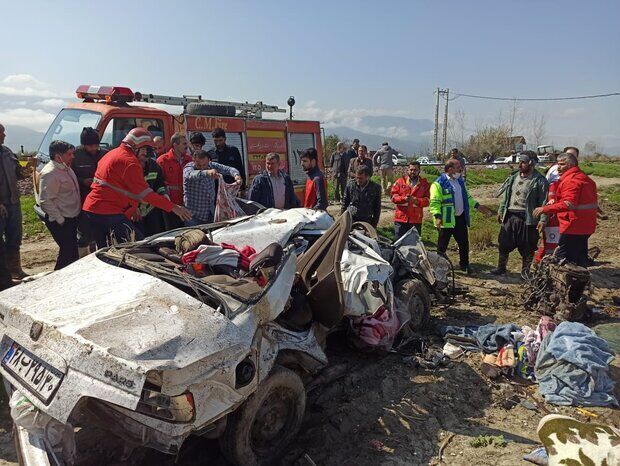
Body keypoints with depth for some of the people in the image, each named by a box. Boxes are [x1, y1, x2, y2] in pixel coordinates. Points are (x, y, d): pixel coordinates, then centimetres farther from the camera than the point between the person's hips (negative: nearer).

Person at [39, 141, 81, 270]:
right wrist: (60, 220, -20)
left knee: (73, 249, 18)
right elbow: (46, 201, -23)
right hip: (60, 222, -9)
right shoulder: (50, 173, -20)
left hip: (71, 218, 9)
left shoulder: (65, 168, 9)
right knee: (67, 250, -6)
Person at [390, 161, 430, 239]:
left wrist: (417, 201, -19)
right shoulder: (400, 181, 6)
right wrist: (403, 198, -17)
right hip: (401, 218, 0)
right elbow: (393, 195, 1)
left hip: (416, 220, 1)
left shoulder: (424, 184, 7)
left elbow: (427, 200, 0)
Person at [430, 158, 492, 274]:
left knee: (464, 243, 13)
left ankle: (465, 265, 28)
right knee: (442, 245, 3)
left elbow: (467, 197, 25)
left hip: (461, 218, 7)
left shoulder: (460, 181, 14)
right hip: (446, 220, -7)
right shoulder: (439, 183, -13)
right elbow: (434, 202, -18)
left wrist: (477, 206, 17)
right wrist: (437, 216, -28)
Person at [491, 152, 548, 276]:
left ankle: (525, 271, 23)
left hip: (528, 219, -5)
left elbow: (543, 202, -10)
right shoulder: (513, 177, 11)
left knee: (527, 248, 6)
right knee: (504, 244, 10)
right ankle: (501, 267, 25)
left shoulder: (539, 181, -7)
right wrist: (501, 211, 14)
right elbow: (505, 196, 17)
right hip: (509, 216, 5)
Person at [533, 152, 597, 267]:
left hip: (573, 227, -10)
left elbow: (569, 204, -29)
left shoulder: (570, 180, -16)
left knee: (561, 258, -7)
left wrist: (545, 209, -30)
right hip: (586, 227, 10)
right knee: (580, 259, 19)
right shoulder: (585, 178, 17)